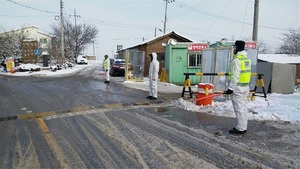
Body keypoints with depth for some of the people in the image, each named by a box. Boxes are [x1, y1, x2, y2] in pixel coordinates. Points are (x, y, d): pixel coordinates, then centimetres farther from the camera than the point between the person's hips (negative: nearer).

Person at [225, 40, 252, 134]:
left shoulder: (236, 60, -15)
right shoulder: (247, 59, 13)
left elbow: (235, 76, -20)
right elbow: (245, 73, 15)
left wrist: (231, 88, -18)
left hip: (238, 87, -9)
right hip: (246, 87, 9)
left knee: (239, 108, -3)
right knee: (243, 107, 14)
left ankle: (240, 128, 3)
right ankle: (243, 127, 23)